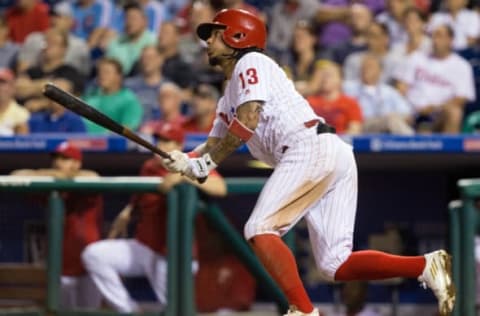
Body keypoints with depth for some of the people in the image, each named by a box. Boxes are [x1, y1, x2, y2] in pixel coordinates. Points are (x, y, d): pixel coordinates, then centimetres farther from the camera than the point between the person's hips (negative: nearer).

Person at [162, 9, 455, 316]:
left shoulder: (251, 63, 4)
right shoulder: (229, 100, 32)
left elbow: (249, 121, -10)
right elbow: (214, 146, 28)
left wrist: (204, 163, -6)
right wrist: (184, 161, 7)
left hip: (310, 149, -9)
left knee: (260, 230, -10)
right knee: (336, 265, -1)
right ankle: (426, 266, -14)